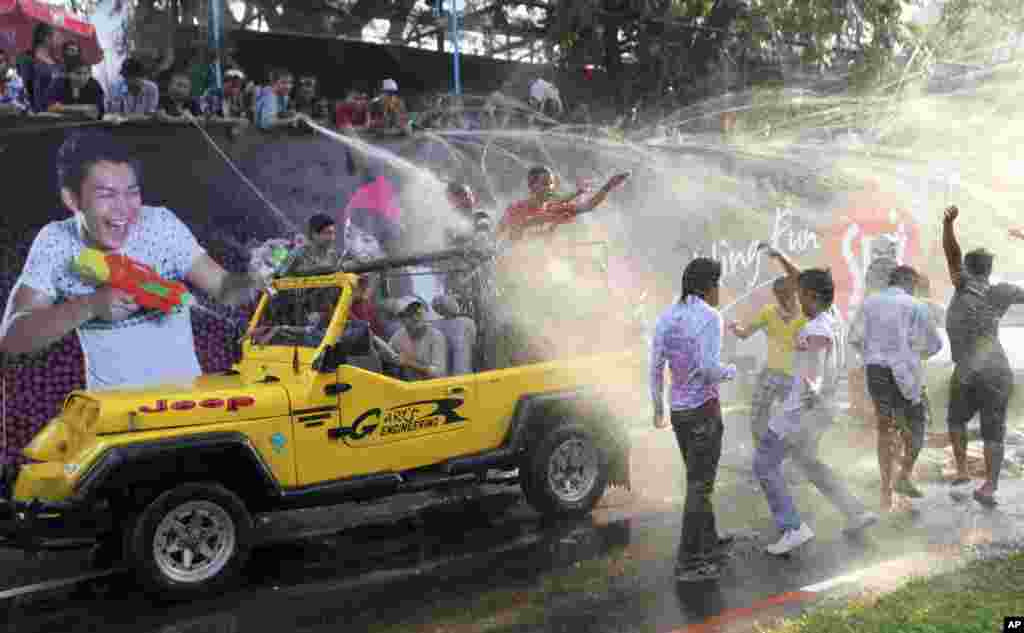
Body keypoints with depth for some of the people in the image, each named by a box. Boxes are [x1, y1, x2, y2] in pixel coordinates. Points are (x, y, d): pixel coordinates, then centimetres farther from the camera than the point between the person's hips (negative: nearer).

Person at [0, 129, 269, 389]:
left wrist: (252, 281, -34)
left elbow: (224, 288, -12)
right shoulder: (54, 242, -9)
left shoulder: (161, 225, -11)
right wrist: (90, 306, -26)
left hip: (181, 390, -1)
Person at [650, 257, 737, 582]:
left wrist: (658, 408, 17)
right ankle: (688, 563, 5)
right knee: (700, 487, 0)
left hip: (679, 409, 7)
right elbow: (709, 369, -23)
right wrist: (730, 371, 1)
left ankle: (709, 543, 37)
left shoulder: (666, 317, 4)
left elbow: (655, 367, 4)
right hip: (704, 410, -7)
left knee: (700, 479, 24)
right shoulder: (710, 317, -16)